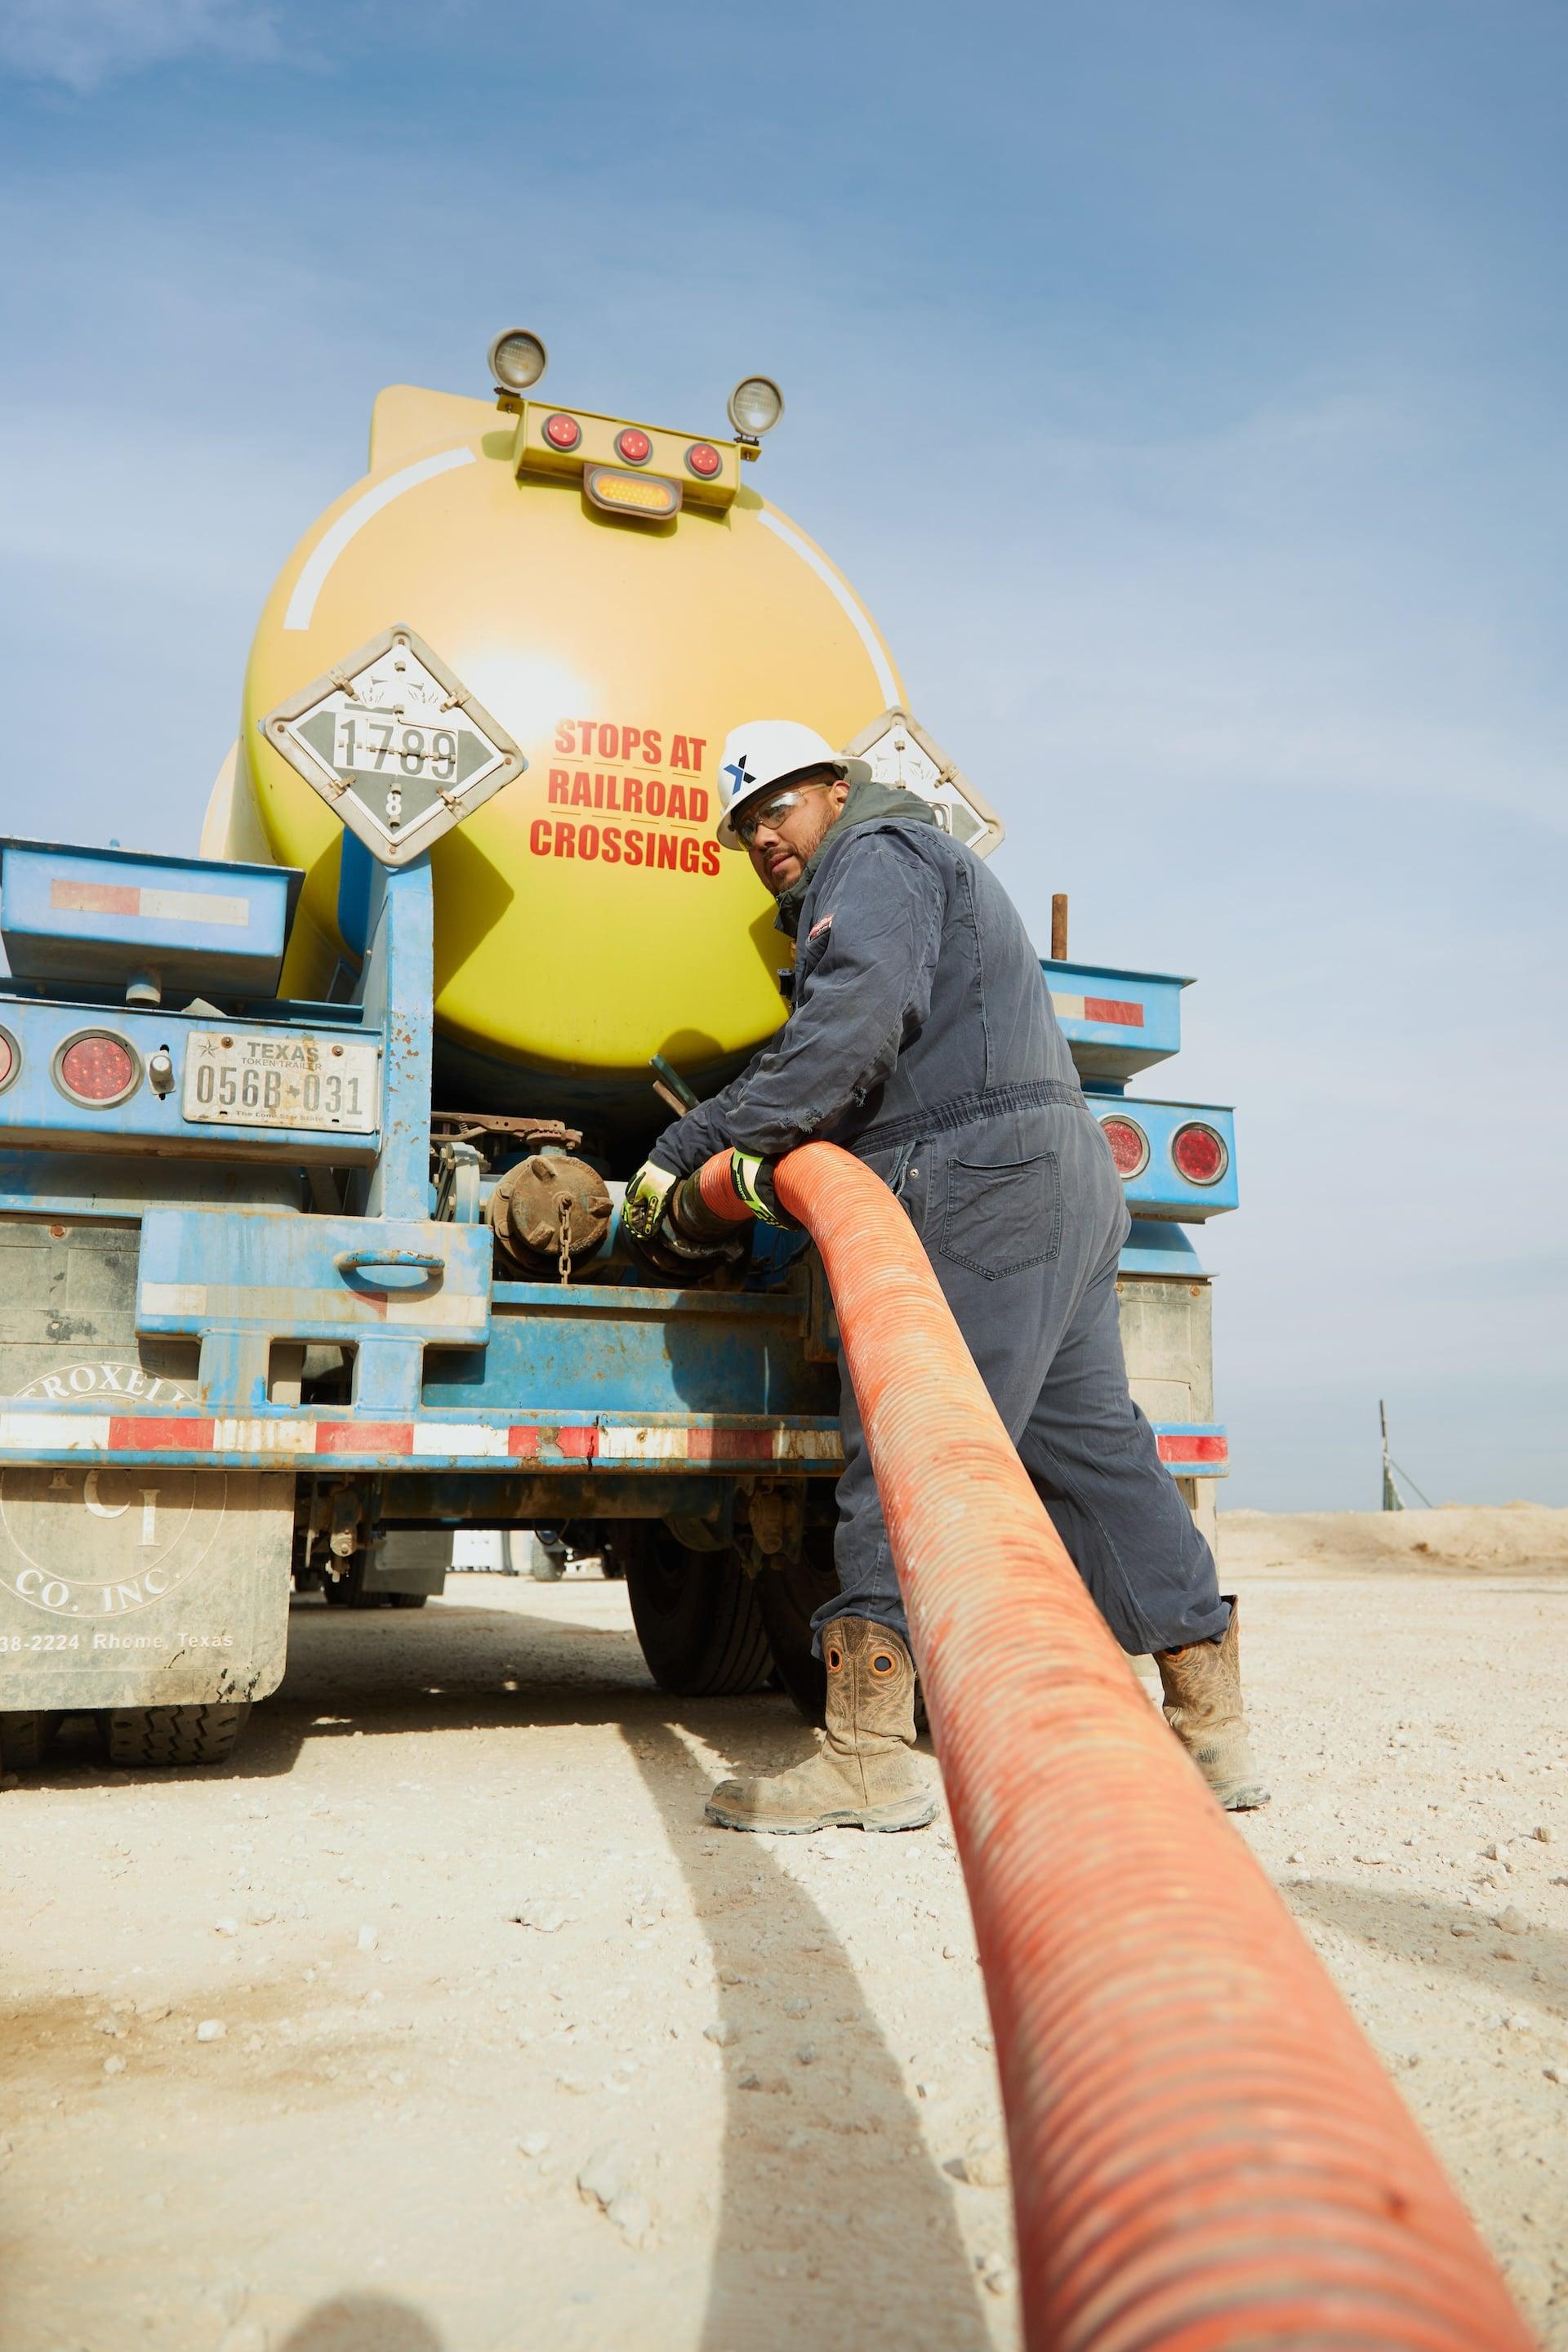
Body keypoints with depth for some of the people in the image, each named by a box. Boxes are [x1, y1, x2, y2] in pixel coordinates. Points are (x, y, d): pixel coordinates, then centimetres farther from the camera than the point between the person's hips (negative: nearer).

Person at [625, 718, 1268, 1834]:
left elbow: (847, 1039, -19)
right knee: (1093, 1443, 10)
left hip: (980, 1181, -11)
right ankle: (1214, 1731, 16)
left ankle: (867, 1756, -9)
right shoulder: (927, 868, 31)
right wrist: (773, 1163, 7)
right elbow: (876, 1081, 22)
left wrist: (687, 1154, -15)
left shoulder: (877, 859, 0)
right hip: (1062, 1173, 11)